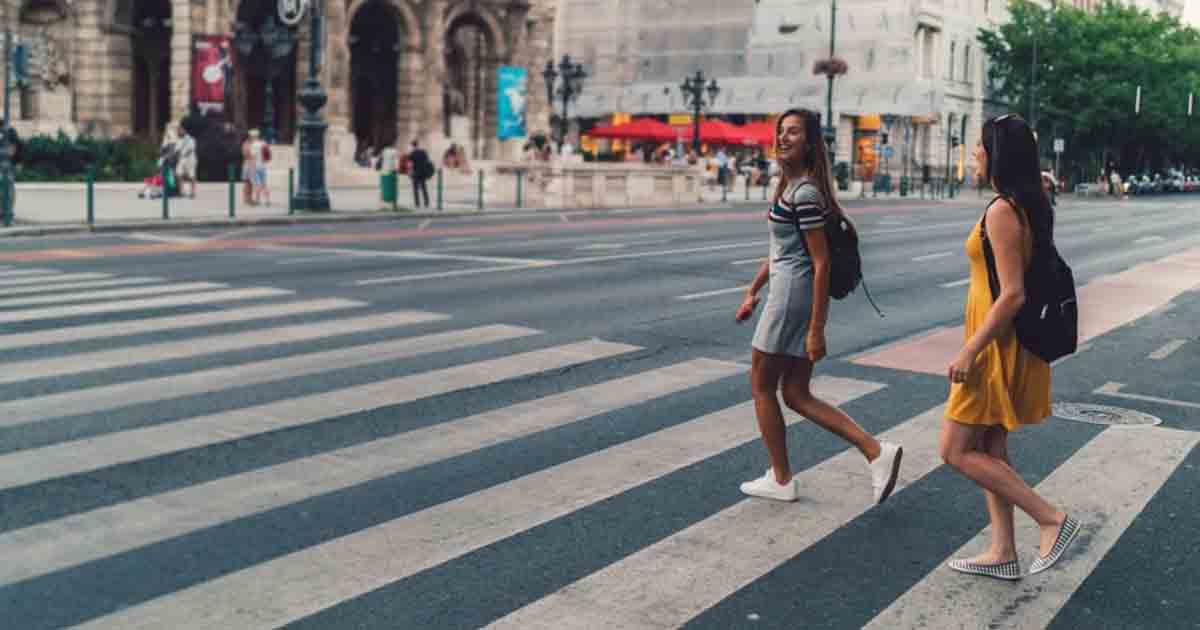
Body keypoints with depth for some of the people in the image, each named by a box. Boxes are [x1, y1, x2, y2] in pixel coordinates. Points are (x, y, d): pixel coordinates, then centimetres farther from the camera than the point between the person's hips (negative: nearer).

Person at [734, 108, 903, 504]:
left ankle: (780, 480, 17)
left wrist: (816, 329, -20)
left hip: (792, 297, -10)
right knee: (796, 394, 10)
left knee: (761, 385, 6)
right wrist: (753, 291, 26)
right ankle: (876, 452, 5)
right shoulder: (791, 185, 13)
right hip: (794, 294, 10)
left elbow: (821, 263, -19)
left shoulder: (805, 193, -16)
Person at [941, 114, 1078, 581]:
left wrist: (969, 351, -20)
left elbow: (1012, 295, -25)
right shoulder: (1030, 206, 9)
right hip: (1010, 345, 10)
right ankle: (1003, 553, 22)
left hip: (996, 346, -10)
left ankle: (1052, 520, 1)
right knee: (990, 451, 16)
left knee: (956, 451, -1)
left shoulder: (1002, 212, -20)